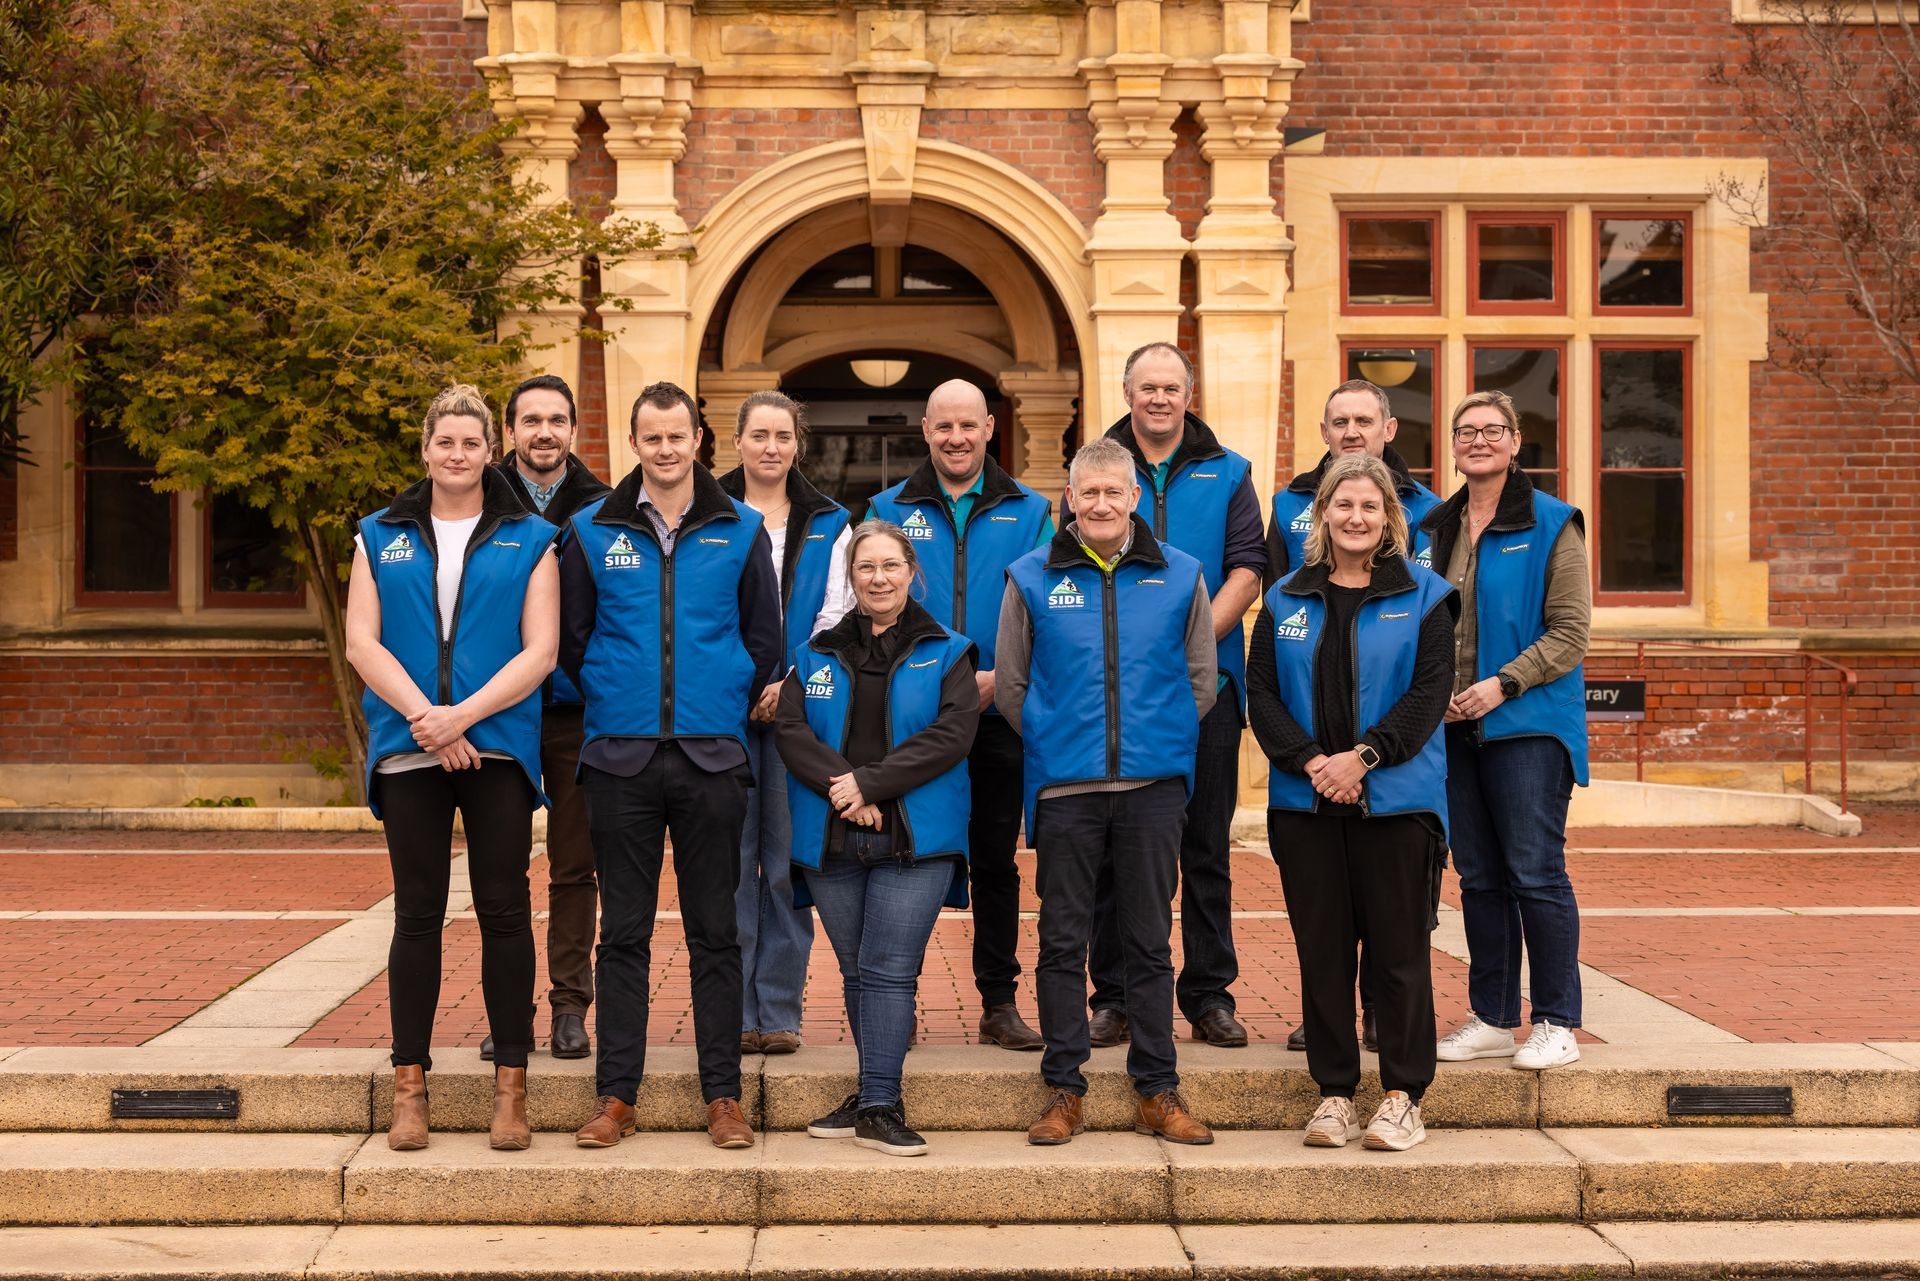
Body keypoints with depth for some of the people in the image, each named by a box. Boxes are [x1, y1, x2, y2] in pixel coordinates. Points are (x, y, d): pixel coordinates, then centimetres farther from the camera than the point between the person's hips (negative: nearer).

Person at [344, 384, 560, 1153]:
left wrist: (462, 715, -13)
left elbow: (540, 651, -2)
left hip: (499, 747, -1)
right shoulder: (381, 537, 12)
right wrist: (425, 719, -11)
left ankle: (511, 1089, 6)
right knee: (417, 915, 4)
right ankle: (409, 1087, 10)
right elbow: (362, 642, 3)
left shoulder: (529, 541, 8)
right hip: (406, 751, 1)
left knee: (504, 912, 0)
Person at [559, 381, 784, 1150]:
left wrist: (730, 711, 6)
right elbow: (571, 639, 11)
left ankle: (723, 1095, 12)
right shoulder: (592, 531, 5)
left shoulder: (741, 531, 5)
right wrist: (611, 707, 11)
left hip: (711, 758, 0)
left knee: (714, 933, 5)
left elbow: (765, 639, 10)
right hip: (620, 759, 0)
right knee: (624, 933, 5)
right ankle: (615, 1095, 12)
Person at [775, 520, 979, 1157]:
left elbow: (954, 731, -8)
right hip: (831, 841, 3)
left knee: (889, 970, -9)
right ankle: (874, 1095, 20)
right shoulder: (815, 655, 13)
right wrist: (842, 789, -15)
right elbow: (790, 729, 0)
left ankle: (878, 1106, -6)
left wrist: (871, 784, -15)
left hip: (915, 841, -3)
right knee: (857, 973, 9)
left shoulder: (945, 653, 6)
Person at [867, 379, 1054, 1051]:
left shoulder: (1028, 512, 4)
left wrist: (1000, 677, -14)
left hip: (999, 714, 0)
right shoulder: (890, 510, 5)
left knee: (996, 862, 8)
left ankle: (1000, 1003, 16)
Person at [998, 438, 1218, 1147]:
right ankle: (1063, 1089, 13)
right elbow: (1010, 684, 10)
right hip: (1064, 790, 0)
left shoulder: (1180, 576, 6)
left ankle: (1158, 1091, 14)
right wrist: (1054, 745, 6)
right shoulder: (1032, 578, 4)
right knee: (1063, 942, 4)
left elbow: (1202, 678, 13)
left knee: (1150, 943, 7)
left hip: (1153, 787, 1)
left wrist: (1159, 739, 6)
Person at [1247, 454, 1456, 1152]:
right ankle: (1334, 1092, 14)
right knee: (1322, 949, 5)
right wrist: (1310, 761, -11)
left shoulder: (1423, 595, 4)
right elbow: (1261, 693, 5)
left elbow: (1431, 690, -5)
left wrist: (1363, 756, -15)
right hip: (1305, 801, 2)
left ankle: (1402, 1094, 9)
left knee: (1397, 947, 0)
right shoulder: (1285, 601, 11)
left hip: (1396, 799, -2)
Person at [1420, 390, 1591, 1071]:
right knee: (1478, 875, 9)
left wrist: (1503, 683, -17)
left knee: (1535, 871, -4)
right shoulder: (1438, 527, 13)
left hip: (1528, 721, -5)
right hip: (1455, 725, 5)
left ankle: (1557, 1022, 6)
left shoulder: (1551, 525, -4)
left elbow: (1570, 632, -8)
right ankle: (1493, 1019, 17)